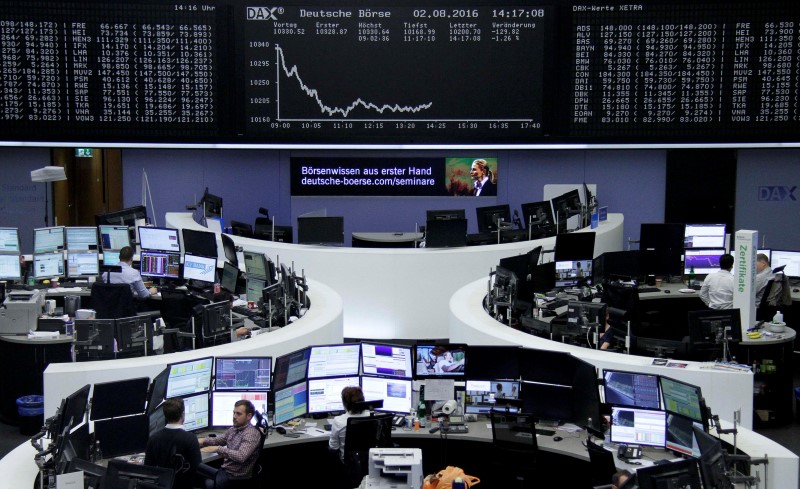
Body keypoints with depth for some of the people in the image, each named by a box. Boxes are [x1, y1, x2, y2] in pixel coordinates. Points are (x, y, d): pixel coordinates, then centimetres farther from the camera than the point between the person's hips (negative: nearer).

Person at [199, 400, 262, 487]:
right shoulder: (233, 429, 9)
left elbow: (241, 457, -29)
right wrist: (203, 440, -1)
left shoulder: (251, 433, -17)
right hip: (225, 470, 8)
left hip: (237, 478, -8)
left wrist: (217, 449, -28)